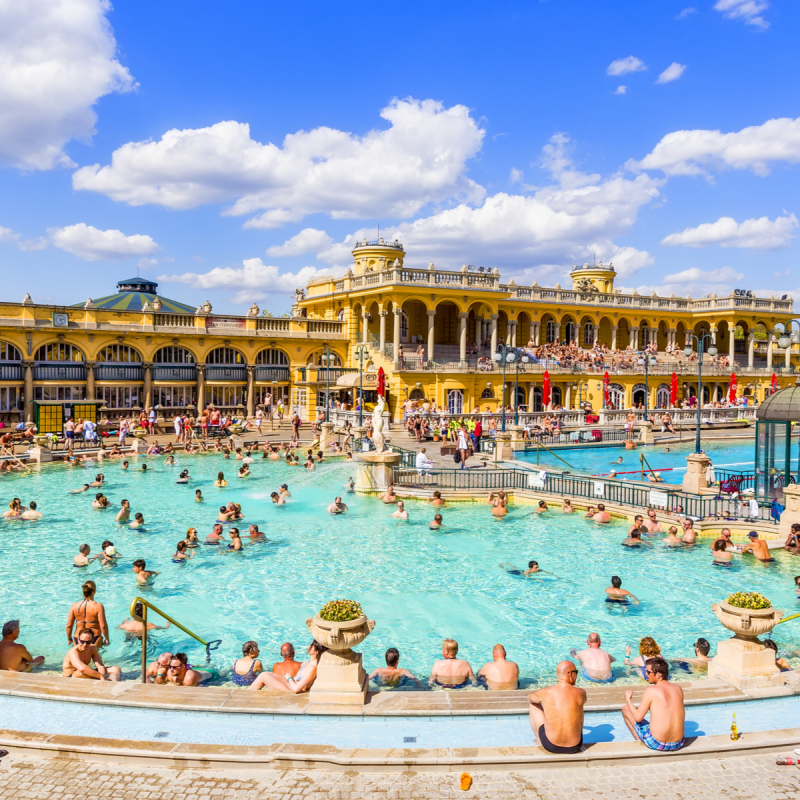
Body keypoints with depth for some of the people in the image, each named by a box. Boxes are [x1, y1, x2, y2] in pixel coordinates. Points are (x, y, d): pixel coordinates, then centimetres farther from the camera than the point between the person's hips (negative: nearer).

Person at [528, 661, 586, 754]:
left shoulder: (546, 692, -11)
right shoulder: (580, 693, -9)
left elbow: (530, 697, 14)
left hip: (550, 746, -1)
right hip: (574, 747, 2)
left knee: (533, 706, 22)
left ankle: (539, 741, 41)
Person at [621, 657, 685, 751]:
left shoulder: (651, 691, -14)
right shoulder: (678, 688, 2)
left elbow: (638, 717, -8)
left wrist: (628, 699, 7)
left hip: (656, 743, -6)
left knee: (625, 709, 12)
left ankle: (642, 743, 17)